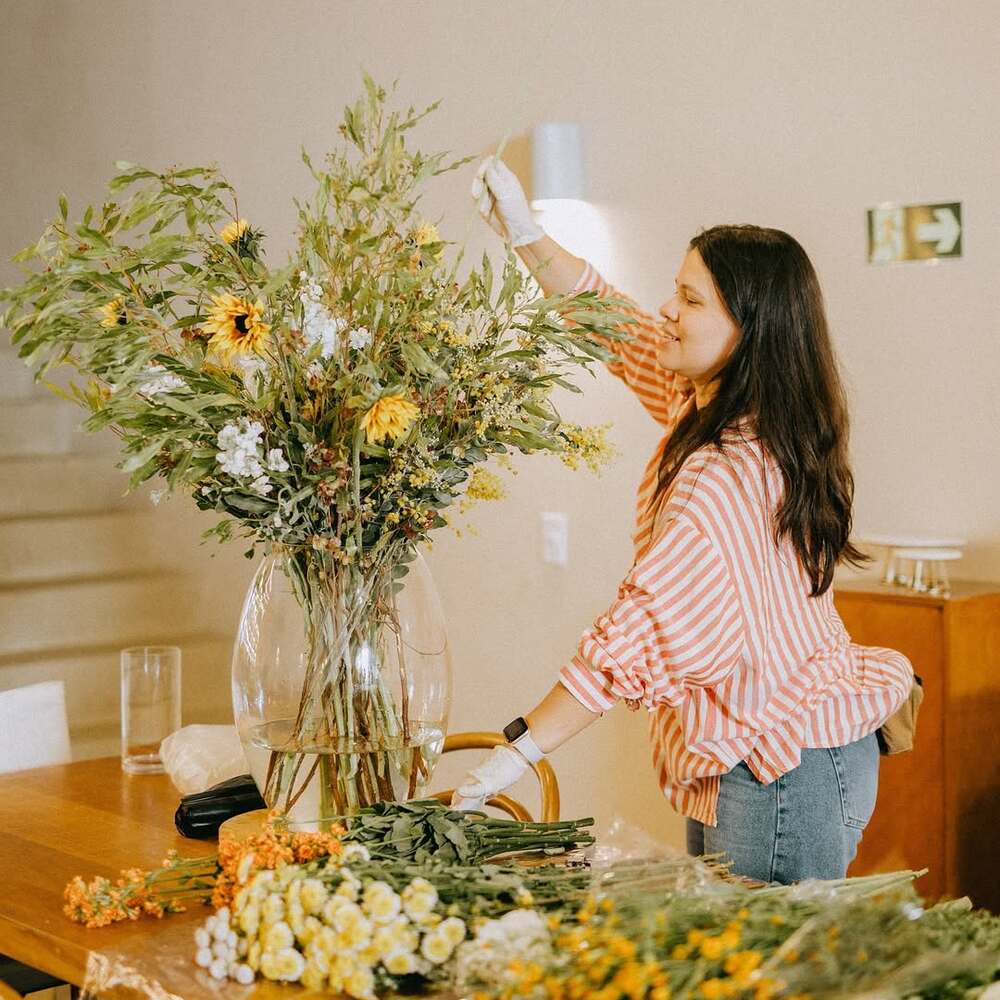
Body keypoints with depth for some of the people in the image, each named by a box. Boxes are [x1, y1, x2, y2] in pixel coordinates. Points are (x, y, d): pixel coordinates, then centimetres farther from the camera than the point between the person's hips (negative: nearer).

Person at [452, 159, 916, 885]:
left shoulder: (727, 474, -26)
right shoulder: (705, 403, 3)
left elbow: (639, 635, -27)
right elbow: (616, 322, 17)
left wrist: (520, 749, -23)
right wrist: (525, 234, 12)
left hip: (780, 772, -10)